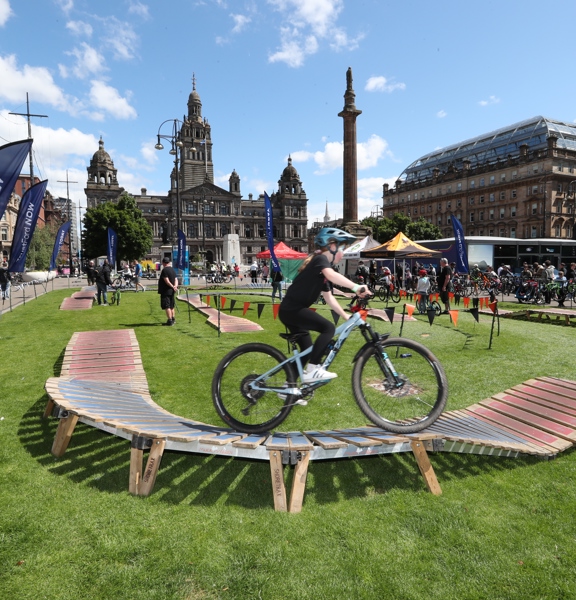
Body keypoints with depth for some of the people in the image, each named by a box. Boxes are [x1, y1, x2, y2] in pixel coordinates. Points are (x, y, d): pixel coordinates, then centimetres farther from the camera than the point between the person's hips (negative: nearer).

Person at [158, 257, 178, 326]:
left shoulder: (164, 270, -14)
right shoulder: (173, 270, 12)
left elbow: (167, 281, -21)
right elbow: (176, 279, 5)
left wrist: (172, 286, -14)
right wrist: (175, 286, -10)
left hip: (166, 291, -9)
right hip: (171, 291, 9)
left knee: (167, 306, -6)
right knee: (171, 306, 18)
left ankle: (170, 321, -8)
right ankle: (173, 319, 26)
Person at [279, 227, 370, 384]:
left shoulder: (323, 272, 18)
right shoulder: (320, 259, -11)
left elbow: (329, 298, 20)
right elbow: (332, 275, -33)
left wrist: (345, 315, 15)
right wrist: (356, 287, -44)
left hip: (291, 310, 10)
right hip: (292, 309, -10)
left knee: (307, 350, 15)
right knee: (328, 328, -19)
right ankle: (312, 370, -15)